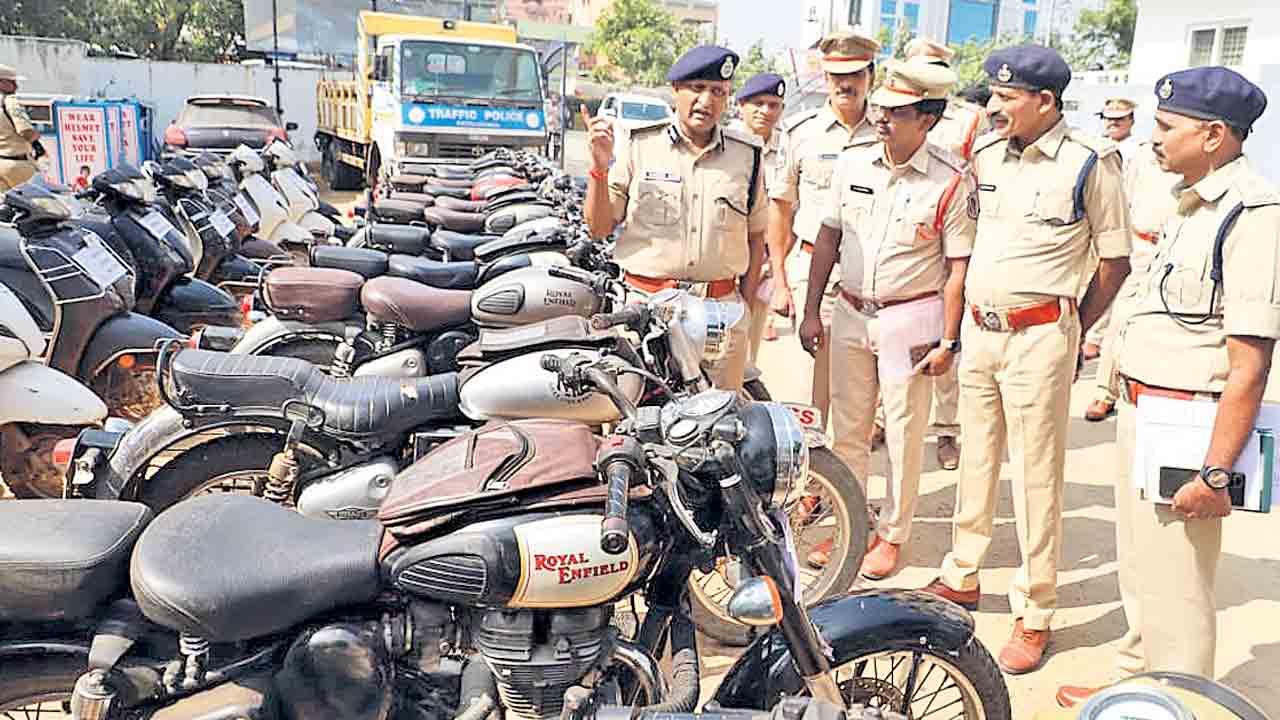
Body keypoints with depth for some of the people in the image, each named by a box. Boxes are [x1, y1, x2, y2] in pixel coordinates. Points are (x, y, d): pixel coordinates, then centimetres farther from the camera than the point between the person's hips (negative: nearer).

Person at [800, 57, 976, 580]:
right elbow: (827, 238, 9)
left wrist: (948, 342, -10)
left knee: (903, 433, 6)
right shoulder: (852, 164, 3)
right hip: (850, 312, 5)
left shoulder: (953, 181, -10)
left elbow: (959, 266, -8)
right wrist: (811, 311, 7)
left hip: (911, 317, -4)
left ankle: (892, 535, 22)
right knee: (847, 428, 12)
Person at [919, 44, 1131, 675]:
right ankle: (961, 577, 31)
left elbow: (1115, 261, -3)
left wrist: (1072, 333, 0)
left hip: (1040, 334, -6)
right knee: (975, 461, 16)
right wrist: (962, 319, 14)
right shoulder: (985, 154, 8)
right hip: (979, 326, 6)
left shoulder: (1089, 163, -9)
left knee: (1036, 477, 0)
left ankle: (1034, 616, 11)